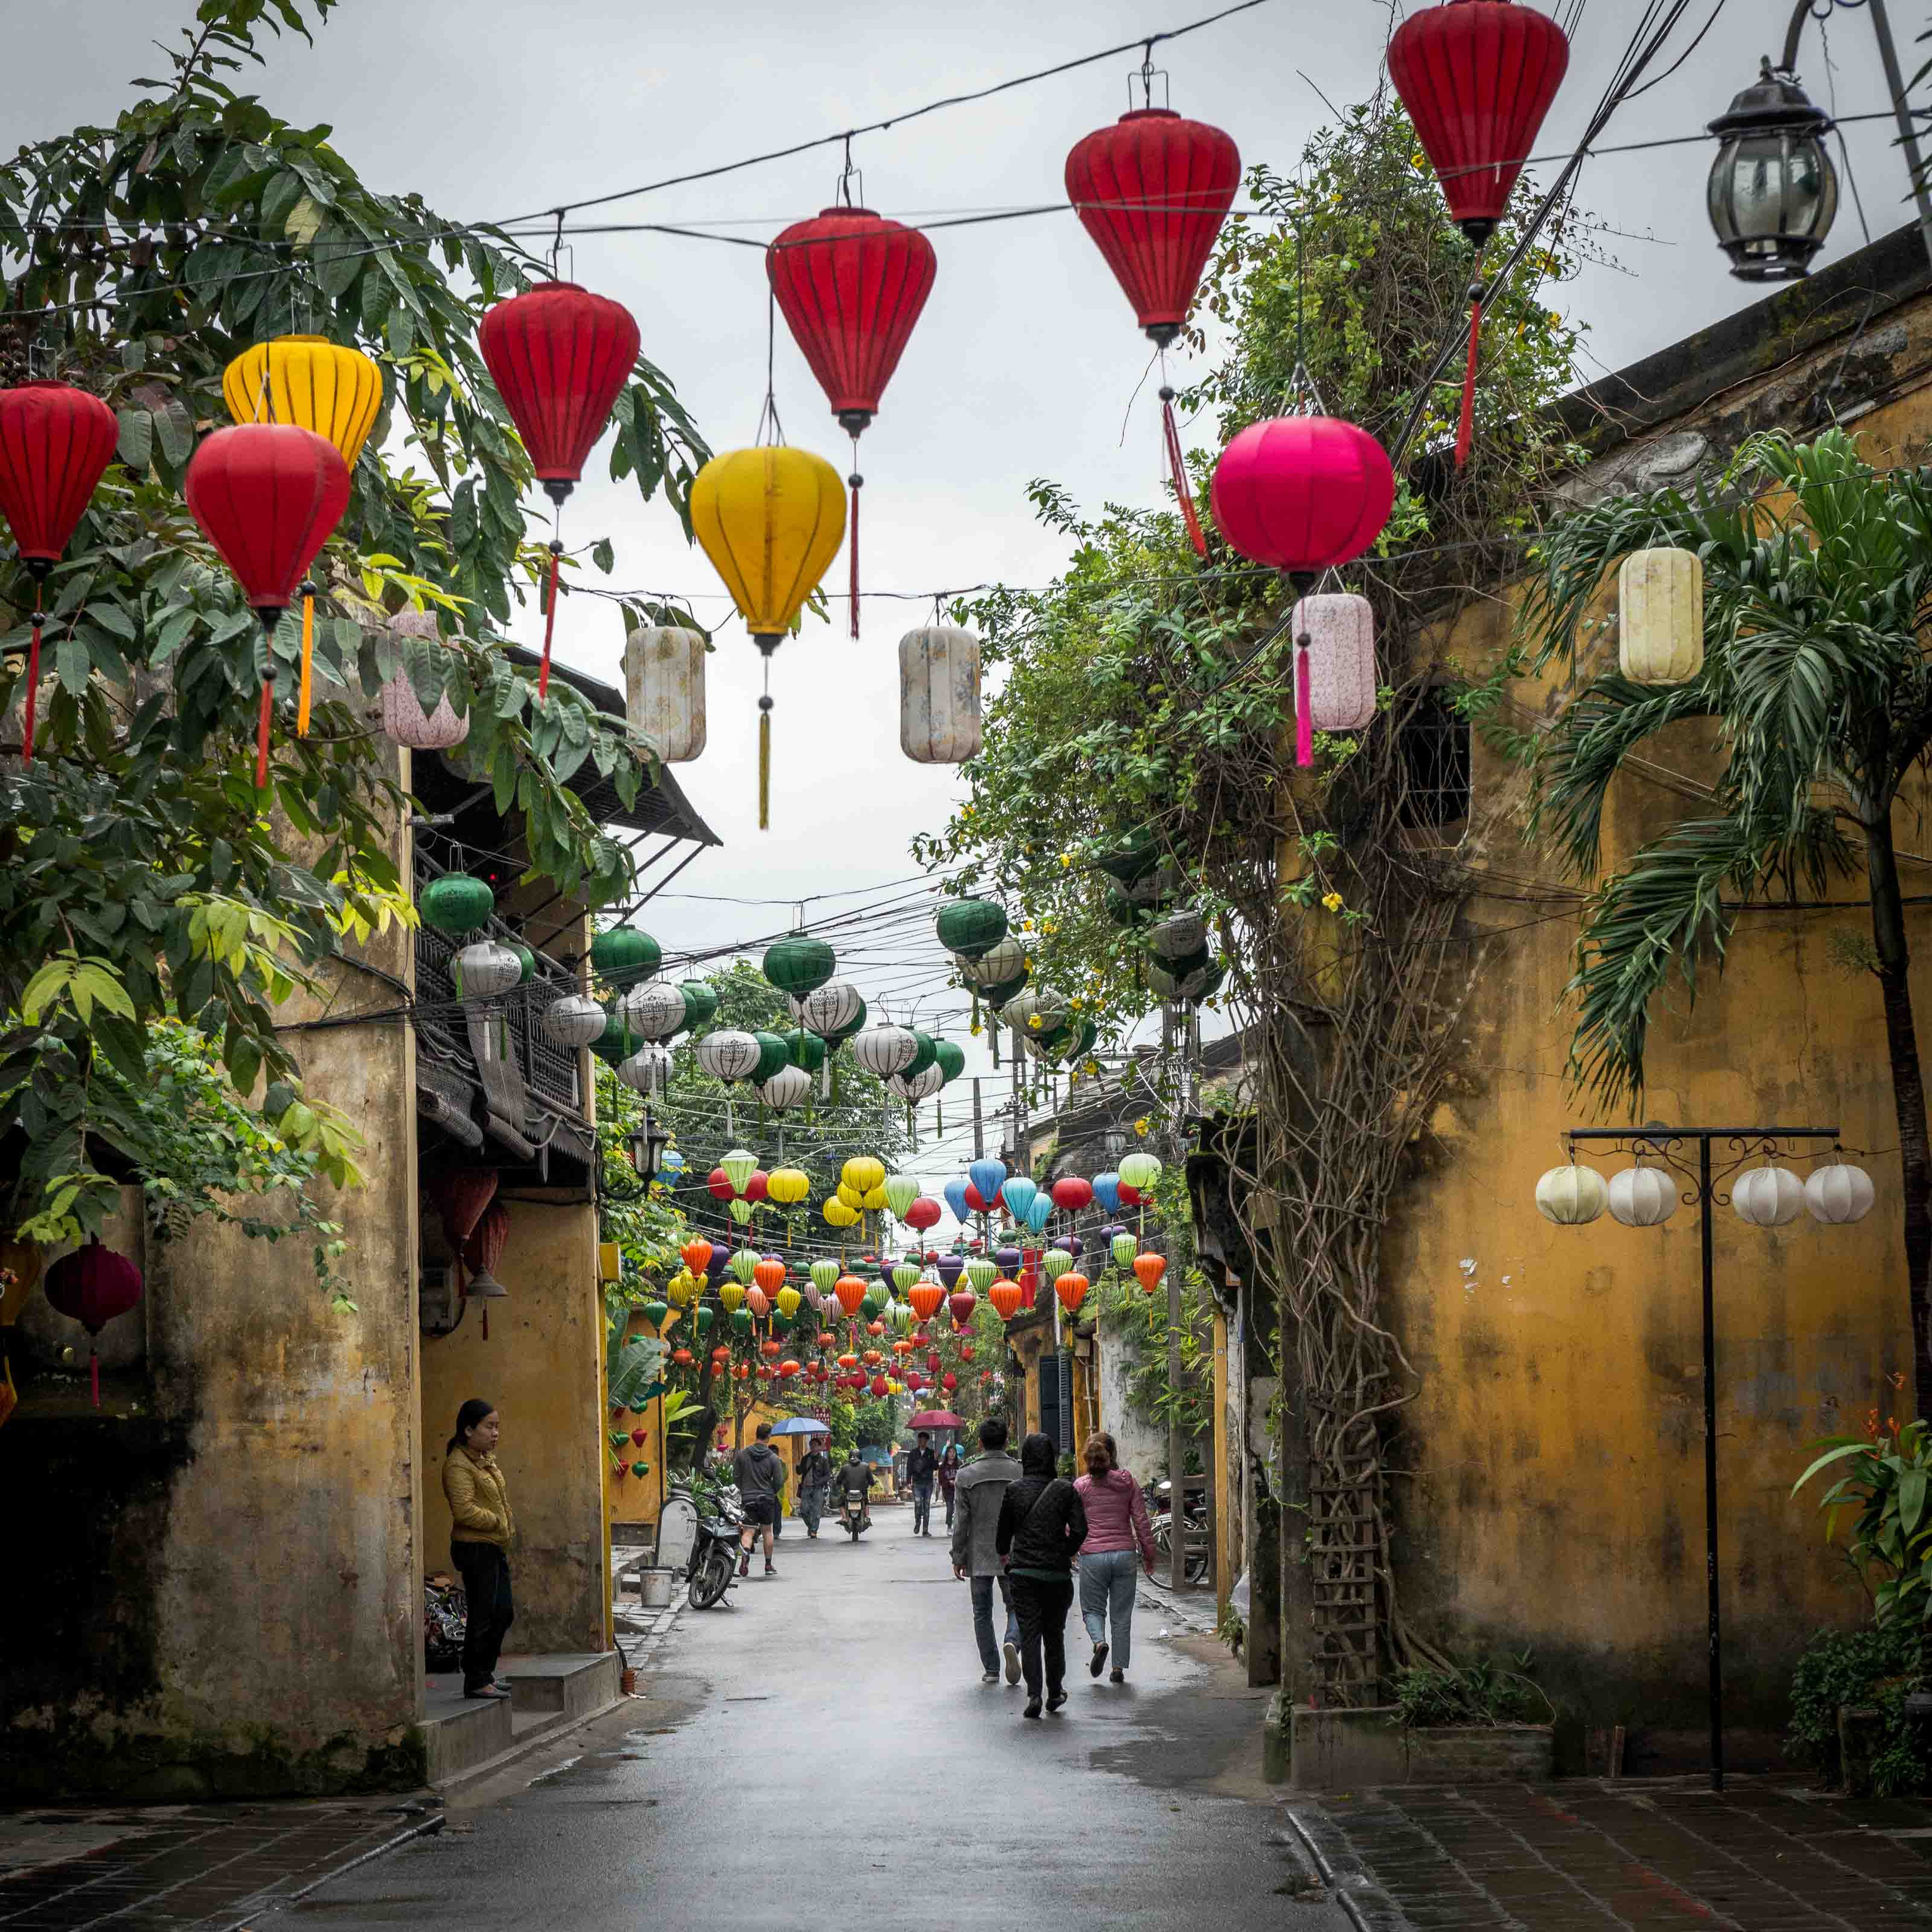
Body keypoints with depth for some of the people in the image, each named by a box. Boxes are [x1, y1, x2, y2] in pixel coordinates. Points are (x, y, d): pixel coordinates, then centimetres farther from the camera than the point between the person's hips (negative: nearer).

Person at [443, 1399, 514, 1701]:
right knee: (483, 1616, -5)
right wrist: (497, 1521, -15)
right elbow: (464, 1510, -25)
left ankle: (485, 1673, 24)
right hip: (475, 1549, -10)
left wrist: (506, 1532, 13)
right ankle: (476, 1681, 3)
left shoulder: (486, 1460, 14)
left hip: (494, 1548, 10)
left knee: (503, 1613, 14)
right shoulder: (458, 1465, -16)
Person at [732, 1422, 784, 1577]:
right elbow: (778, 1481, -6)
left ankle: (745, 1552, -34)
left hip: (748, 1499, 0)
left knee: (748, 1532, -2)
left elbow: (735, 1477, 4)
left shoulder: (742, 1454, -1)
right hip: (767, 1499, 0)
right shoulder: (773, 1458, -7)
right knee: (767, 1531, 15)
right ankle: (768, 1565, 23)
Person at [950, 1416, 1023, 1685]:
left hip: (979, 1556, 0)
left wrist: (958, 1557, 3)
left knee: (982, 1613, 10)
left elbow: (961, 1520, -4)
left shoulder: (967, 1474, -5)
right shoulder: (1021, 1471, -2)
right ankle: (1013, 1642, -19)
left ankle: (991, 1670, 9)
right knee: (1016, 1607, 11)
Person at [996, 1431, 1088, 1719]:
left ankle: (1033, 1693, -13)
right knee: (1054, 1633, 15)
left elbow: (1003, 1531, 5)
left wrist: (1003, 1554, 26)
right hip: (1057, 1572, 1)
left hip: (1023, 1570, -1)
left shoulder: (1014, 1490, -3)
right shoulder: (1065, 1489, -3)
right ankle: (1055, 1692, 22)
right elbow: (1079, 1530, -8)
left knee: (1029, 1633, 0)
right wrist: (1066, 1553, 11)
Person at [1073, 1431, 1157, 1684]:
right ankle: (1118, 1668, 7)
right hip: (1124, 1554, 2)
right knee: (1122, 1615, 9)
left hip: (1092, 1556, -2)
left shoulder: (1081, 1486, -1)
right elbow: (1141, 1520, 5)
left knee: (1092, 1609, 11)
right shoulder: (1128, 1481, 4)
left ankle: (1099, 1642, -17)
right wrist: (1148, 1554, 13)